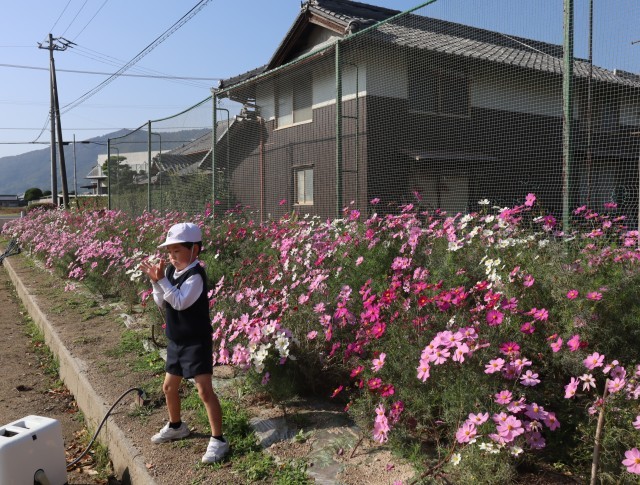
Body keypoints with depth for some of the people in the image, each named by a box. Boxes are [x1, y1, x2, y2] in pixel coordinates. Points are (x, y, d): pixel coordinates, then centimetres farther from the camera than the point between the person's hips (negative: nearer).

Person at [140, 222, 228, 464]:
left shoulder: (195, 275, -21)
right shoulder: (171, 271, 3)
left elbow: (179, 302, -29)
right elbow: (161, 303, 3)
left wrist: (162, 280, -29)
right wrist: (155, 281, -12)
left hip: (197, 342, -9)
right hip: (176, 341, 9)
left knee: (205, 390, -8)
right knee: (169, 386, 21)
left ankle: (218, 440, 2)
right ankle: (176, 426, 44)